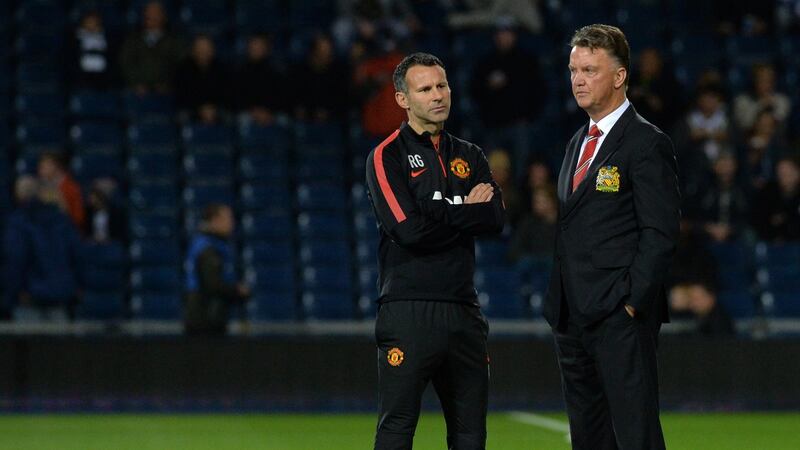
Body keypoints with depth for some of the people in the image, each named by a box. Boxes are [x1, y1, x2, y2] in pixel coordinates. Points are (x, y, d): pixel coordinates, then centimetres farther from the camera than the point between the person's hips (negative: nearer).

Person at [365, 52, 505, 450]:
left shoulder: (470, 157, 17)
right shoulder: (387, 157, -1)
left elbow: (496, 219, 2)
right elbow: (409, 229, -14)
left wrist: (444, 212, -9)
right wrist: (467, 211, -2)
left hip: (463, 309, 6)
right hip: (408, 311, -6)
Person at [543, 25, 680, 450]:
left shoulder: (646, 143, -7)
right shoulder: (578, 143, 19)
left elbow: (660, 232, -12)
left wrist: (630, 301, -17)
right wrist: (558, 303, 14)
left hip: (621, 316, -9)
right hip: (573, 317, 9)